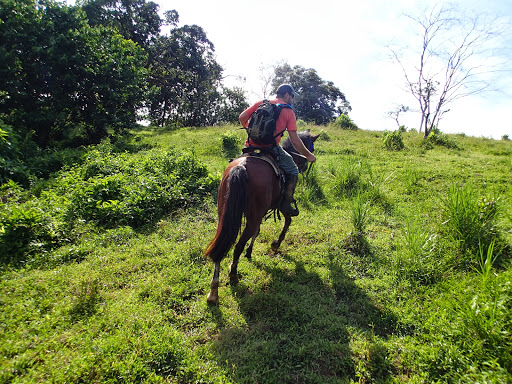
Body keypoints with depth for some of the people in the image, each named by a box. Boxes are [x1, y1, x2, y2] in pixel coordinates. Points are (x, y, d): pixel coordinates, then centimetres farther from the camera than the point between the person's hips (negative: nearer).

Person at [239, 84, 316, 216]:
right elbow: (295, 141, -4)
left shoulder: (261, 103, 13)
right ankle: (286, 204, 10)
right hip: (271, 149, -4)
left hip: (251, 146, 4)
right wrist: (308, 156, 9)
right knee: (293, 171, 17)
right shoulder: (288, 111, 2)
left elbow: (242, 117, 8)